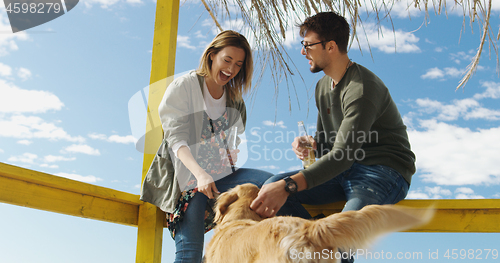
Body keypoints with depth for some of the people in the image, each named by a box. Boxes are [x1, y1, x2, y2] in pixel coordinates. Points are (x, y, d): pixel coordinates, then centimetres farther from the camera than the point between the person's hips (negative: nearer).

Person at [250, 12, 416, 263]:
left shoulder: (362, 88, -19)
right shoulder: (323, 86, 12)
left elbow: (343, 153, -28)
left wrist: (289, 186, -37)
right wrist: (310, 144, -8)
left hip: (385, 172, -8)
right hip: (346, 170, 8)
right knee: (271, 188, -10)